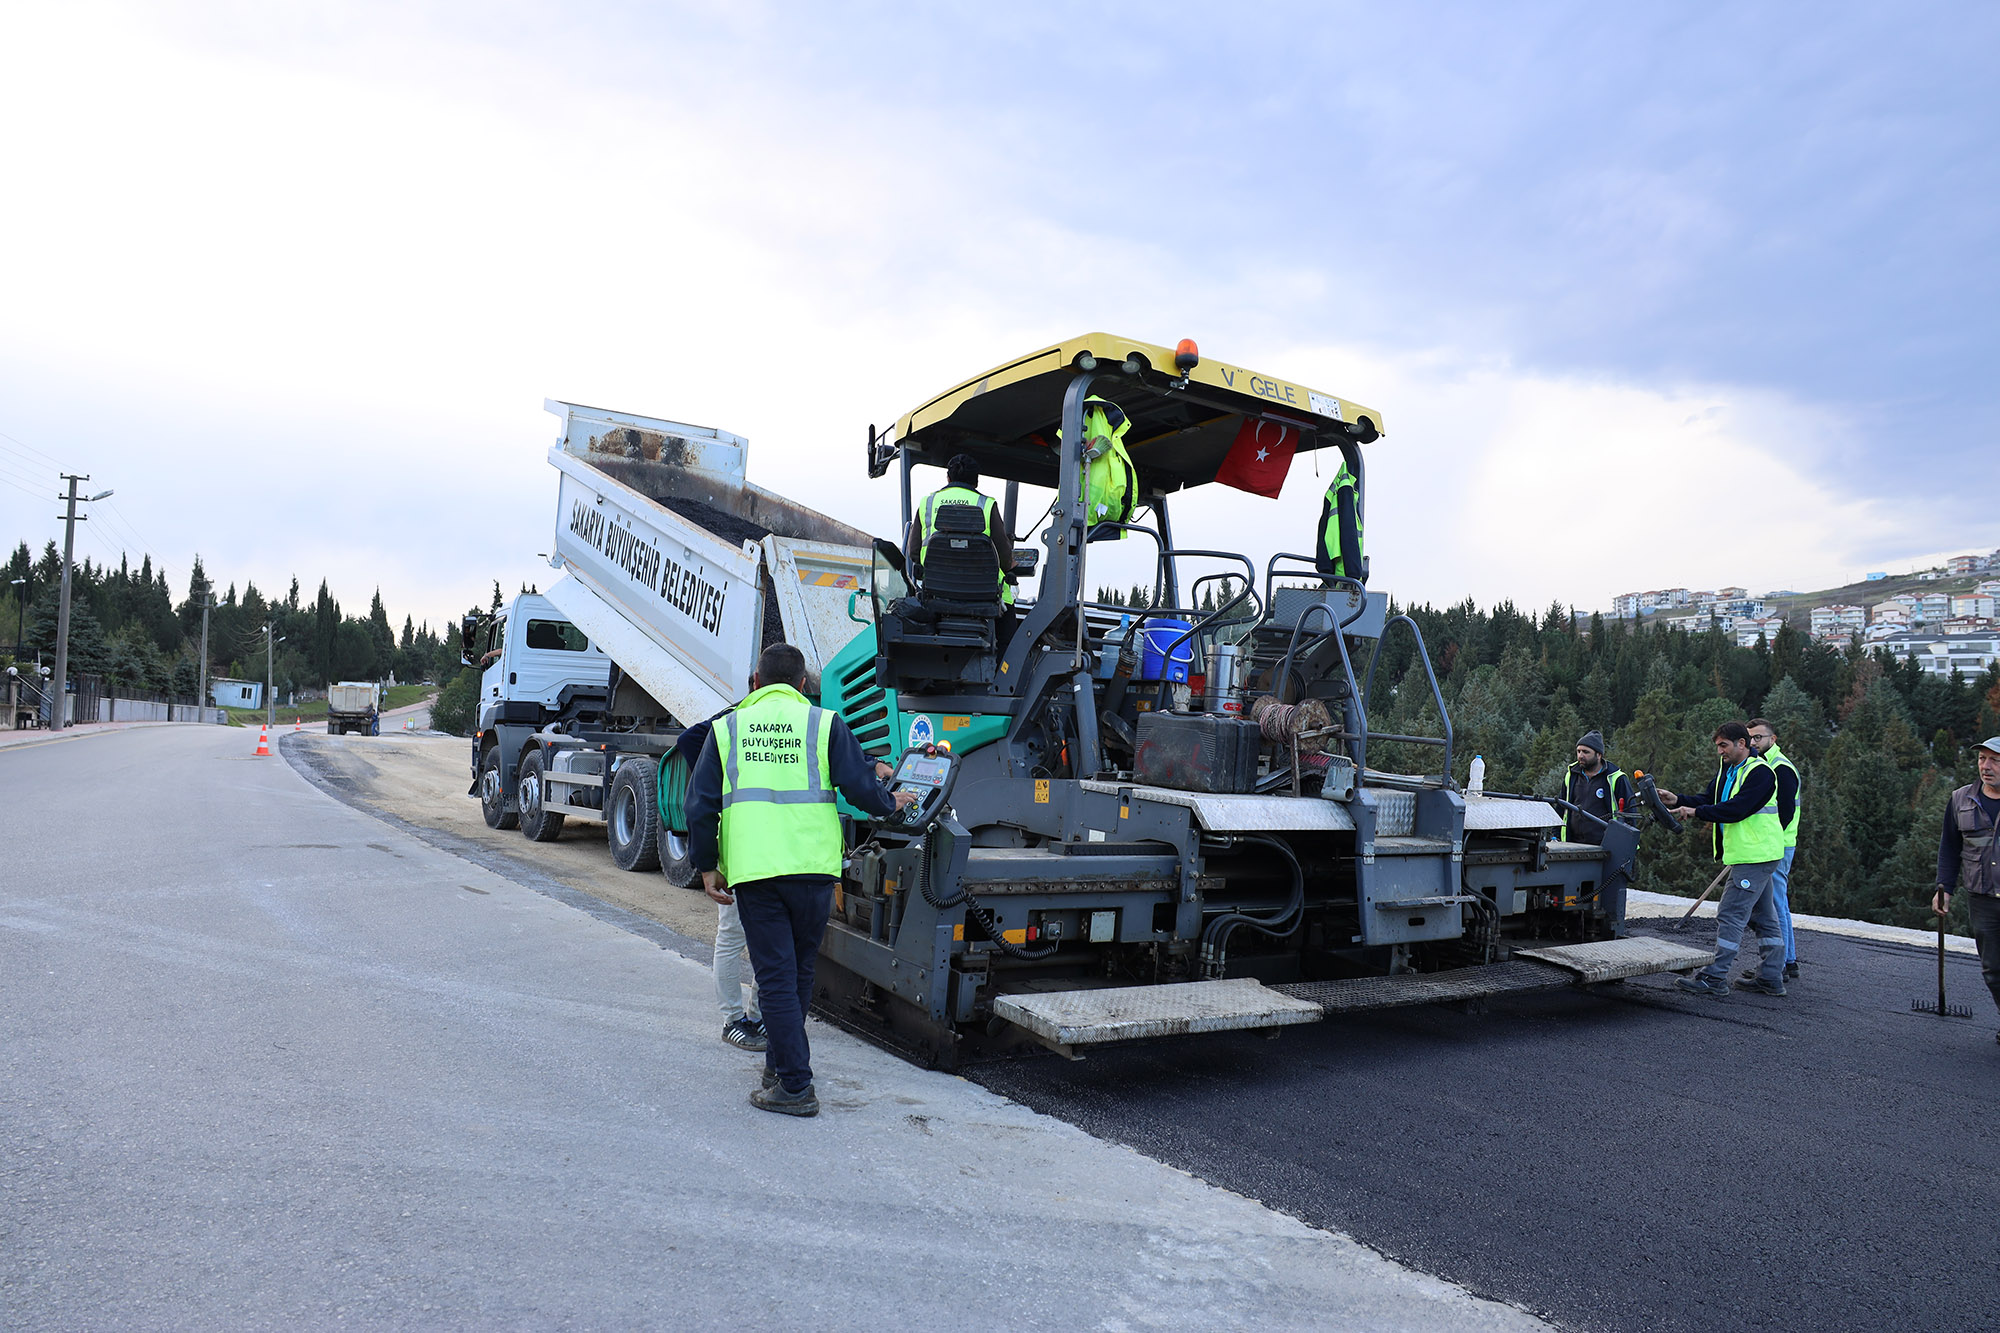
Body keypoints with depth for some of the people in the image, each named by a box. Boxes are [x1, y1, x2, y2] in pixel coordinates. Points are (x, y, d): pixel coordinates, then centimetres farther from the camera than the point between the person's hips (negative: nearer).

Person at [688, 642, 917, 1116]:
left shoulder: (727, 727, 9)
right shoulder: (824, 723, 4)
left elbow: (700, 805, 7)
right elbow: (861, 789, -1)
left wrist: (707, 867, 14)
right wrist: (890, 801, 20)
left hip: (752, 871, 0)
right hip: (812, 868, 0)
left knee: (775, 977, 2)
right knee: (799, 972, 17)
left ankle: (795, 1087, 1)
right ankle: (781, 1063, 32)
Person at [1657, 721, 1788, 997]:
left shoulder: (1760, 772, -15)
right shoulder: (1726, 769, 14)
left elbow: (1737, 808, -24)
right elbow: (1708, 798, 9)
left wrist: (1697, 812, -22)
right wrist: (1679, 801, -7)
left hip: (1755, 856, -10)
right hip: (1752, 856, 10)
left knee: (1730, 915, -10)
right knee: (1763, 915, 14)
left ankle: (1715, 978, -7)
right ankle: (1771, 978, 22)